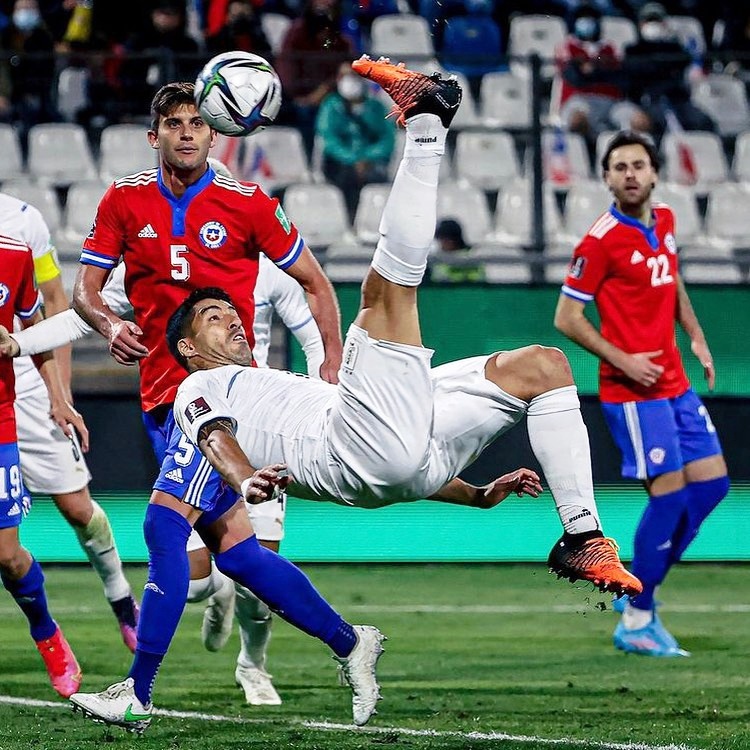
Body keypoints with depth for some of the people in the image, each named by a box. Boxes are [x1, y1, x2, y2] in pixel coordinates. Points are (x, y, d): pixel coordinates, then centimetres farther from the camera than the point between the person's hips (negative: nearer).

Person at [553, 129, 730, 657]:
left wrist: (697, 337, 14)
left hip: (675, 382, 8)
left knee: (712, 482, 7)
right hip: (633, 390, -8)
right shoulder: (601, 240, -14)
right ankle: (637, 621, 3)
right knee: (670, 494, -9)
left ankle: (640, 588, 18)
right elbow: (567, 318, -11)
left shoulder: (664, 221, 8)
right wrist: (623, 361, -18)